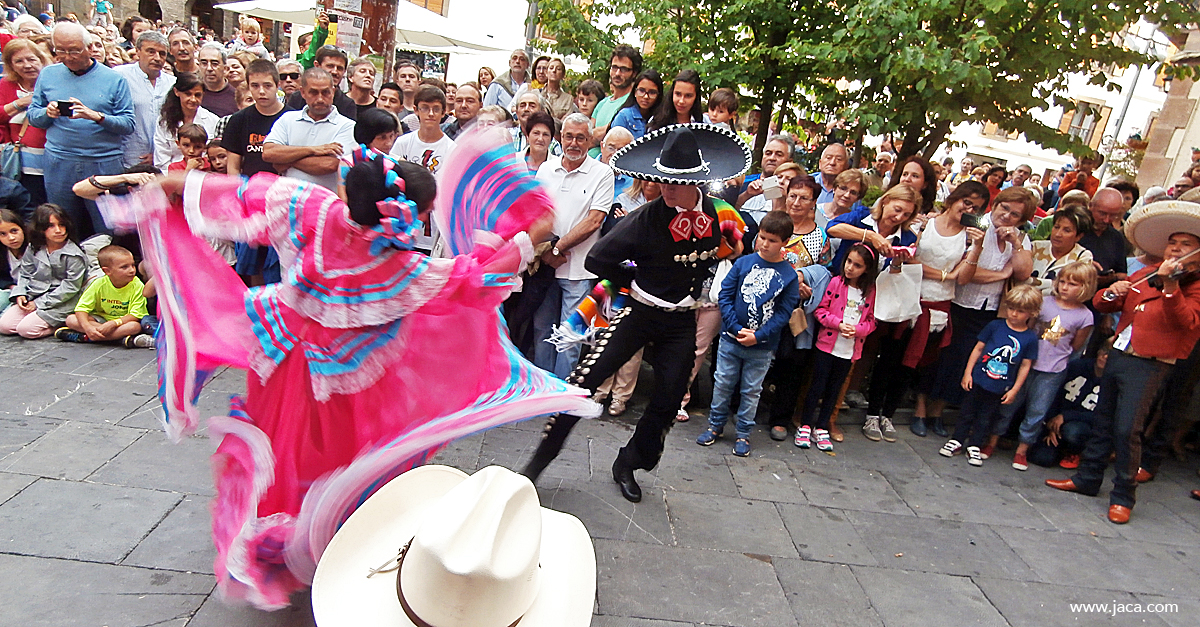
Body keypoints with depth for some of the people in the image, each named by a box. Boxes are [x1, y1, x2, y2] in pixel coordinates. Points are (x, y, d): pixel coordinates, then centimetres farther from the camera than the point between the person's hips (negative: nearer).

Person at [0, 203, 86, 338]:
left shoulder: (74, 255, -14)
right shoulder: (34, 249, 5)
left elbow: (70, 287, -15)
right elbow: (24, 274, 16)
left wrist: (39, 303, -13)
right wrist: (20, 294, -3)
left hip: (60, 302, -7)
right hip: (33, 296, 7)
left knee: (26, 329, -19)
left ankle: (63, 322, 1)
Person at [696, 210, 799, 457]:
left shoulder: (789, 276, -5)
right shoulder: (743, 263, -3)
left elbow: (784, 312, -6)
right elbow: (725, 295, -3)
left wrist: (757, 336, -15)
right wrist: (737, 329, -13)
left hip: (762, 347, -1)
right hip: (730, 339, 1)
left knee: (751, 391, 11)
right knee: (723, 384, 12)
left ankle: (743, 434, 26)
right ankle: (715, 425, 30)